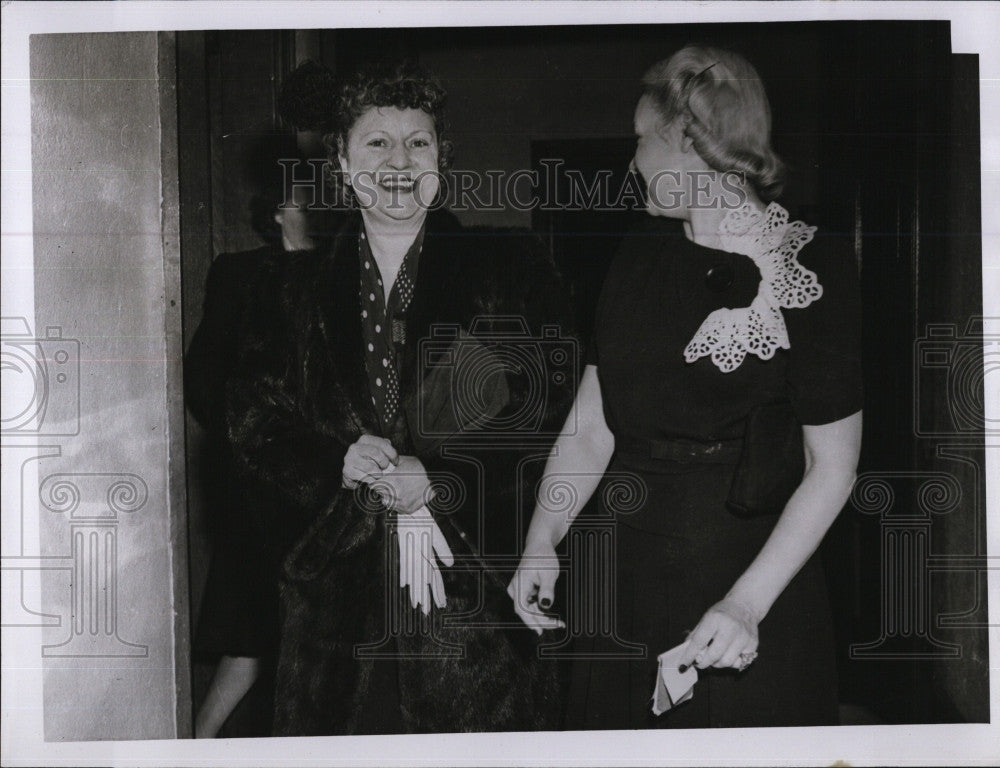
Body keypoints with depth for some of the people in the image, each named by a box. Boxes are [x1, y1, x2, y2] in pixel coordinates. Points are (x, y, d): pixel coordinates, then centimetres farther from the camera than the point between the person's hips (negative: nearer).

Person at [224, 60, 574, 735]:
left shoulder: (509, 269, 5)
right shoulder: (293, 288, 12)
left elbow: (548, 418, -2)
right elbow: (254, 429, 7)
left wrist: (435, 482, -14)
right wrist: (339, 465, -12)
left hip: (477, 590, -2)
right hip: (335, 588, 2)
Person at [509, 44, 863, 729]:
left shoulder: (815, 269, -12)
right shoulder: (644, 254, 5)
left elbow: (833, 467, -12)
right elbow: (592, 422, 4)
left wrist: (747, 603, -20)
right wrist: (542, 541, -9)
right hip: (623, 582, 5)